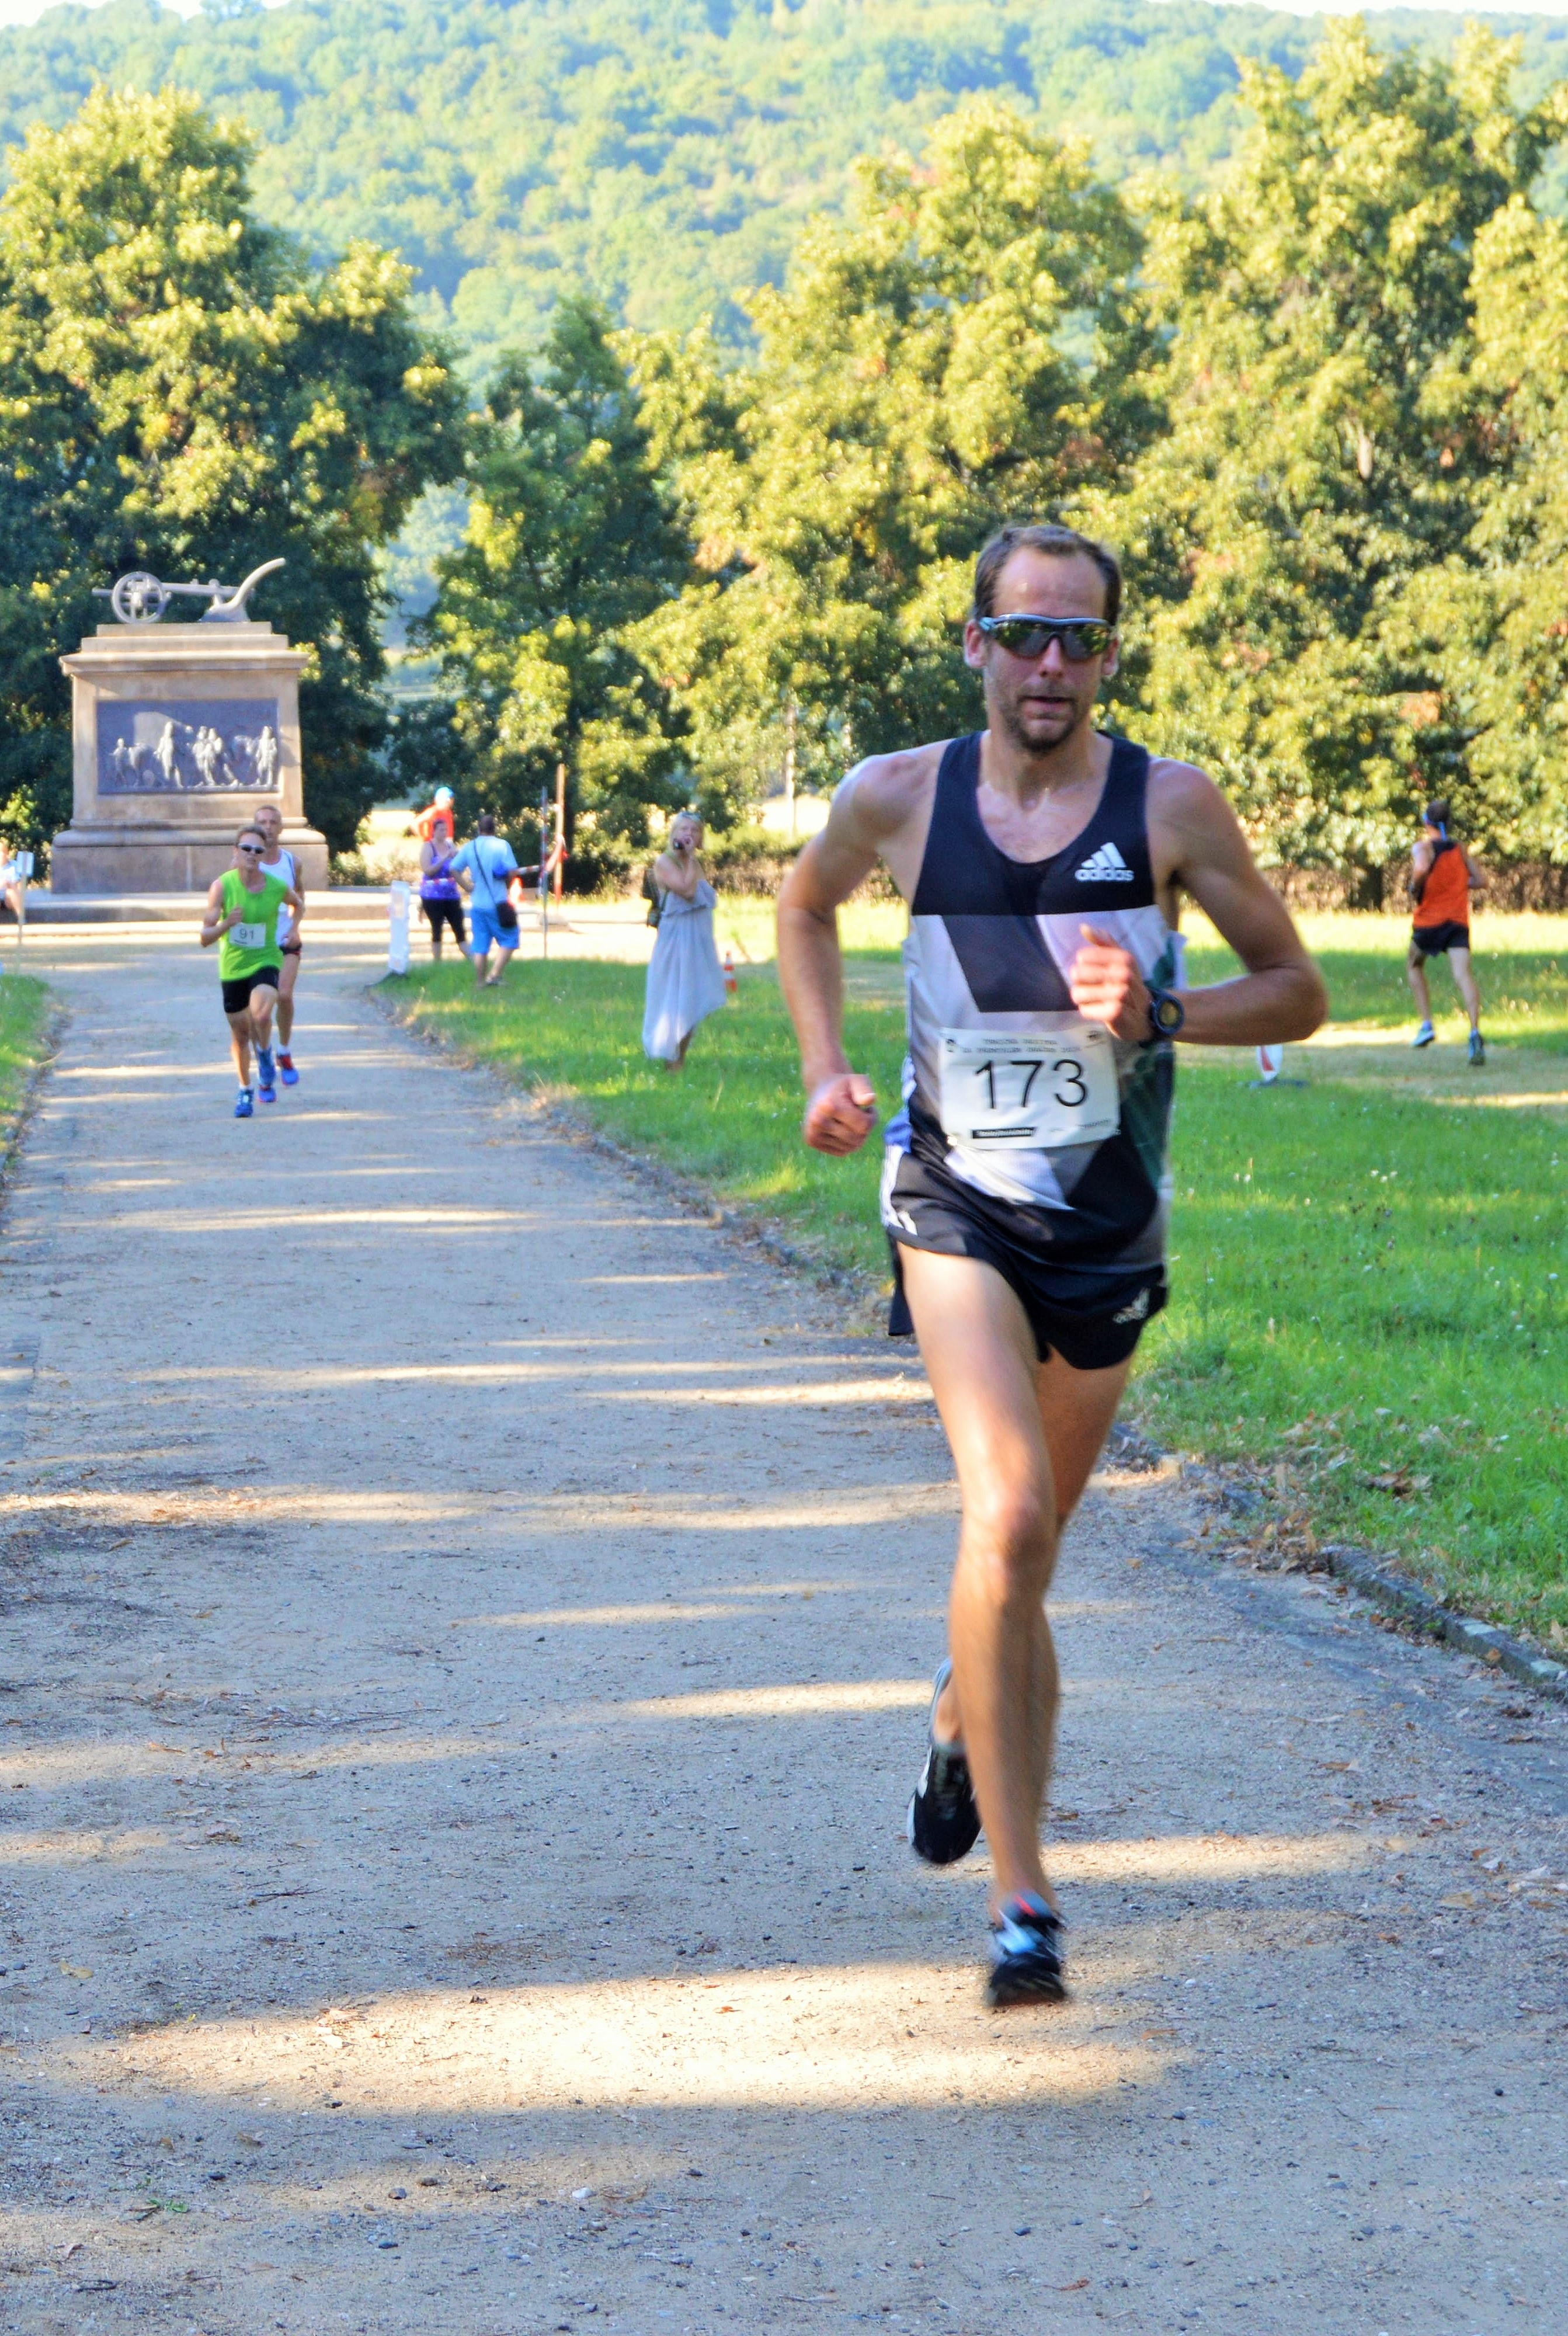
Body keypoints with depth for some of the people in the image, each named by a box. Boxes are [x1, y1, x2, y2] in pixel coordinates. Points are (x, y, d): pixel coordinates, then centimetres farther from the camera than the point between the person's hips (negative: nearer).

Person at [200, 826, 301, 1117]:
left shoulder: (277, 887, -9)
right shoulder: (223, 886, -12)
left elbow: (297, 904, 18)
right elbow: (205, 938, -12)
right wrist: (226, 924, -29)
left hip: (266, 962, -1)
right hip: (233, 967, 1)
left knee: (260, 1014, -28)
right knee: (240, 1033, 11)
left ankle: (265, 1057, 5)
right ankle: (245, 1091, 34)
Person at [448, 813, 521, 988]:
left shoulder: (469, 847, 5)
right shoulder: (502, 845, -8)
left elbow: (453, 869, 1)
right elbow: (512, 871, -14)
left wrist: (467, 886, 6)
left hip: (477, 904, 4)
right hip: (497, 904, -4)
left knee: (480, 944, 10)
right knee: (508, 940, 5)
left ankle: (480, 981, 10)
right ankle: (494, 975, -9)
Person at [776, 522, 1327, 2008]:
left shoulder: (1170, 808, -8)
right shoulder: (900, 800, -4)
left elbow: (1296, 990, -1)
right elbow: (805, 904, 18)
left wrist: (1159, 1015, -19)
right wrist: (825, 1069, 5)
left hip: (1109, 1223, 2)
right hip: (954, 1205, -2)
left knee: (1028, 1541, 17)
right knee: (1007, 1519, -22)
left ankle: (963, 1717, 53)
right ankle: (1019, 1902, -19)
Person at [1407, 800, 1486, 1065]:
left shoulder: (1424, 847, -3)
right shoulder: (1460, 849, 12)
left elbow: (1421, 870, -25)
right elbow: (1480, 882, 12)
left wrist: (1415, 887, -6)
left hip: (1428, 920, -2)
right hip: (1459, 921, 2)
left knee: (1415, 966, 25)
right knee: (1463, 975, -13)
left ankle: (1427, 1025, 14)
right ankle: (1475, 1030, -36)